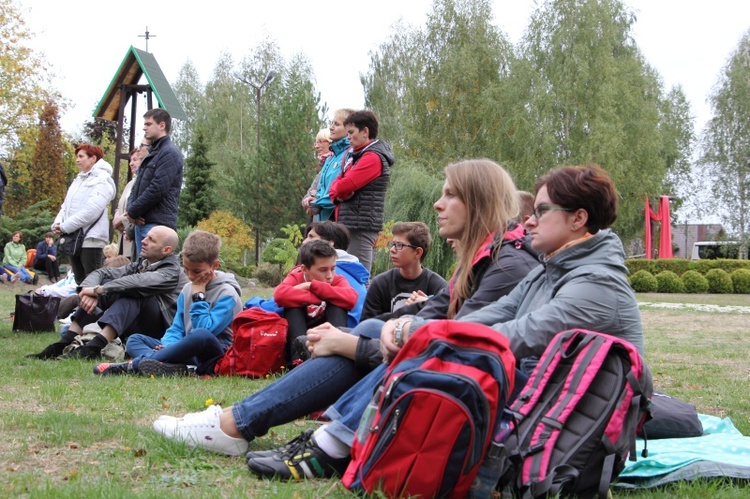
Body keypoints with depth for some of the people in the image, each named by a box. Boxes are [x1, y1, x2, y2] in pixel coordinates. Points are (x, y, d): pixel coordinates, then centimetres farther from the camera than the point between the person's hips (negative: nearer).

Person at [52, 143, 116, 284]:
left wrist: (65, 227, -16)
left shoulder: (102, 180, -7)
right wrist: (57, 223, -2)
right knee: (80, 281, 11)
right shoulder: (78, 180, 20)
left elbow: (92, 210, -19)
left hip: (90, 238, -8)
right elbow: (66, 206, 19)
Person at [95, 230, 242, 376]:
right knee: (134, 340, 0)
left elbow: (206, 330, -18)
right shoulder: (187, 289, 15)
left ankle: (135, 364, -34)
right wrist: (168, 346, -9)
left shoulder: (227, 293, -8)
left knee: (201, 335, -41)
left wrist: (198, 296, -9)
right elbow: (177, 328, 13)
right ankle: (169, 367, -36)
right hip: (191, 353, 8)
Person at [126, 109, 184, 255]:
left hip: (158, 224, -9)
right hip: (142, 223, 9)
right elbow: (137, 187, 21)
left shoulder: (170, 153, -8)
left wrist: (132, 211, -10)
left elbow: (157, 189, -18)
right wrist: (130, 208, 1)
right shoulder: (152, 154, 22)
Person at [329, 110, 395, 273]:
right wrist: (338, 194, -6)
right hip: (350, 223, 10)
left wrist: (338, 191, 2)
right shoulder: (356, 155, 19)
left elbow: (346, 185, -20)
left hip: (361, 227, -10)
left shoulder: (373, 157, -11)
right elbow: (336, 185, 16)